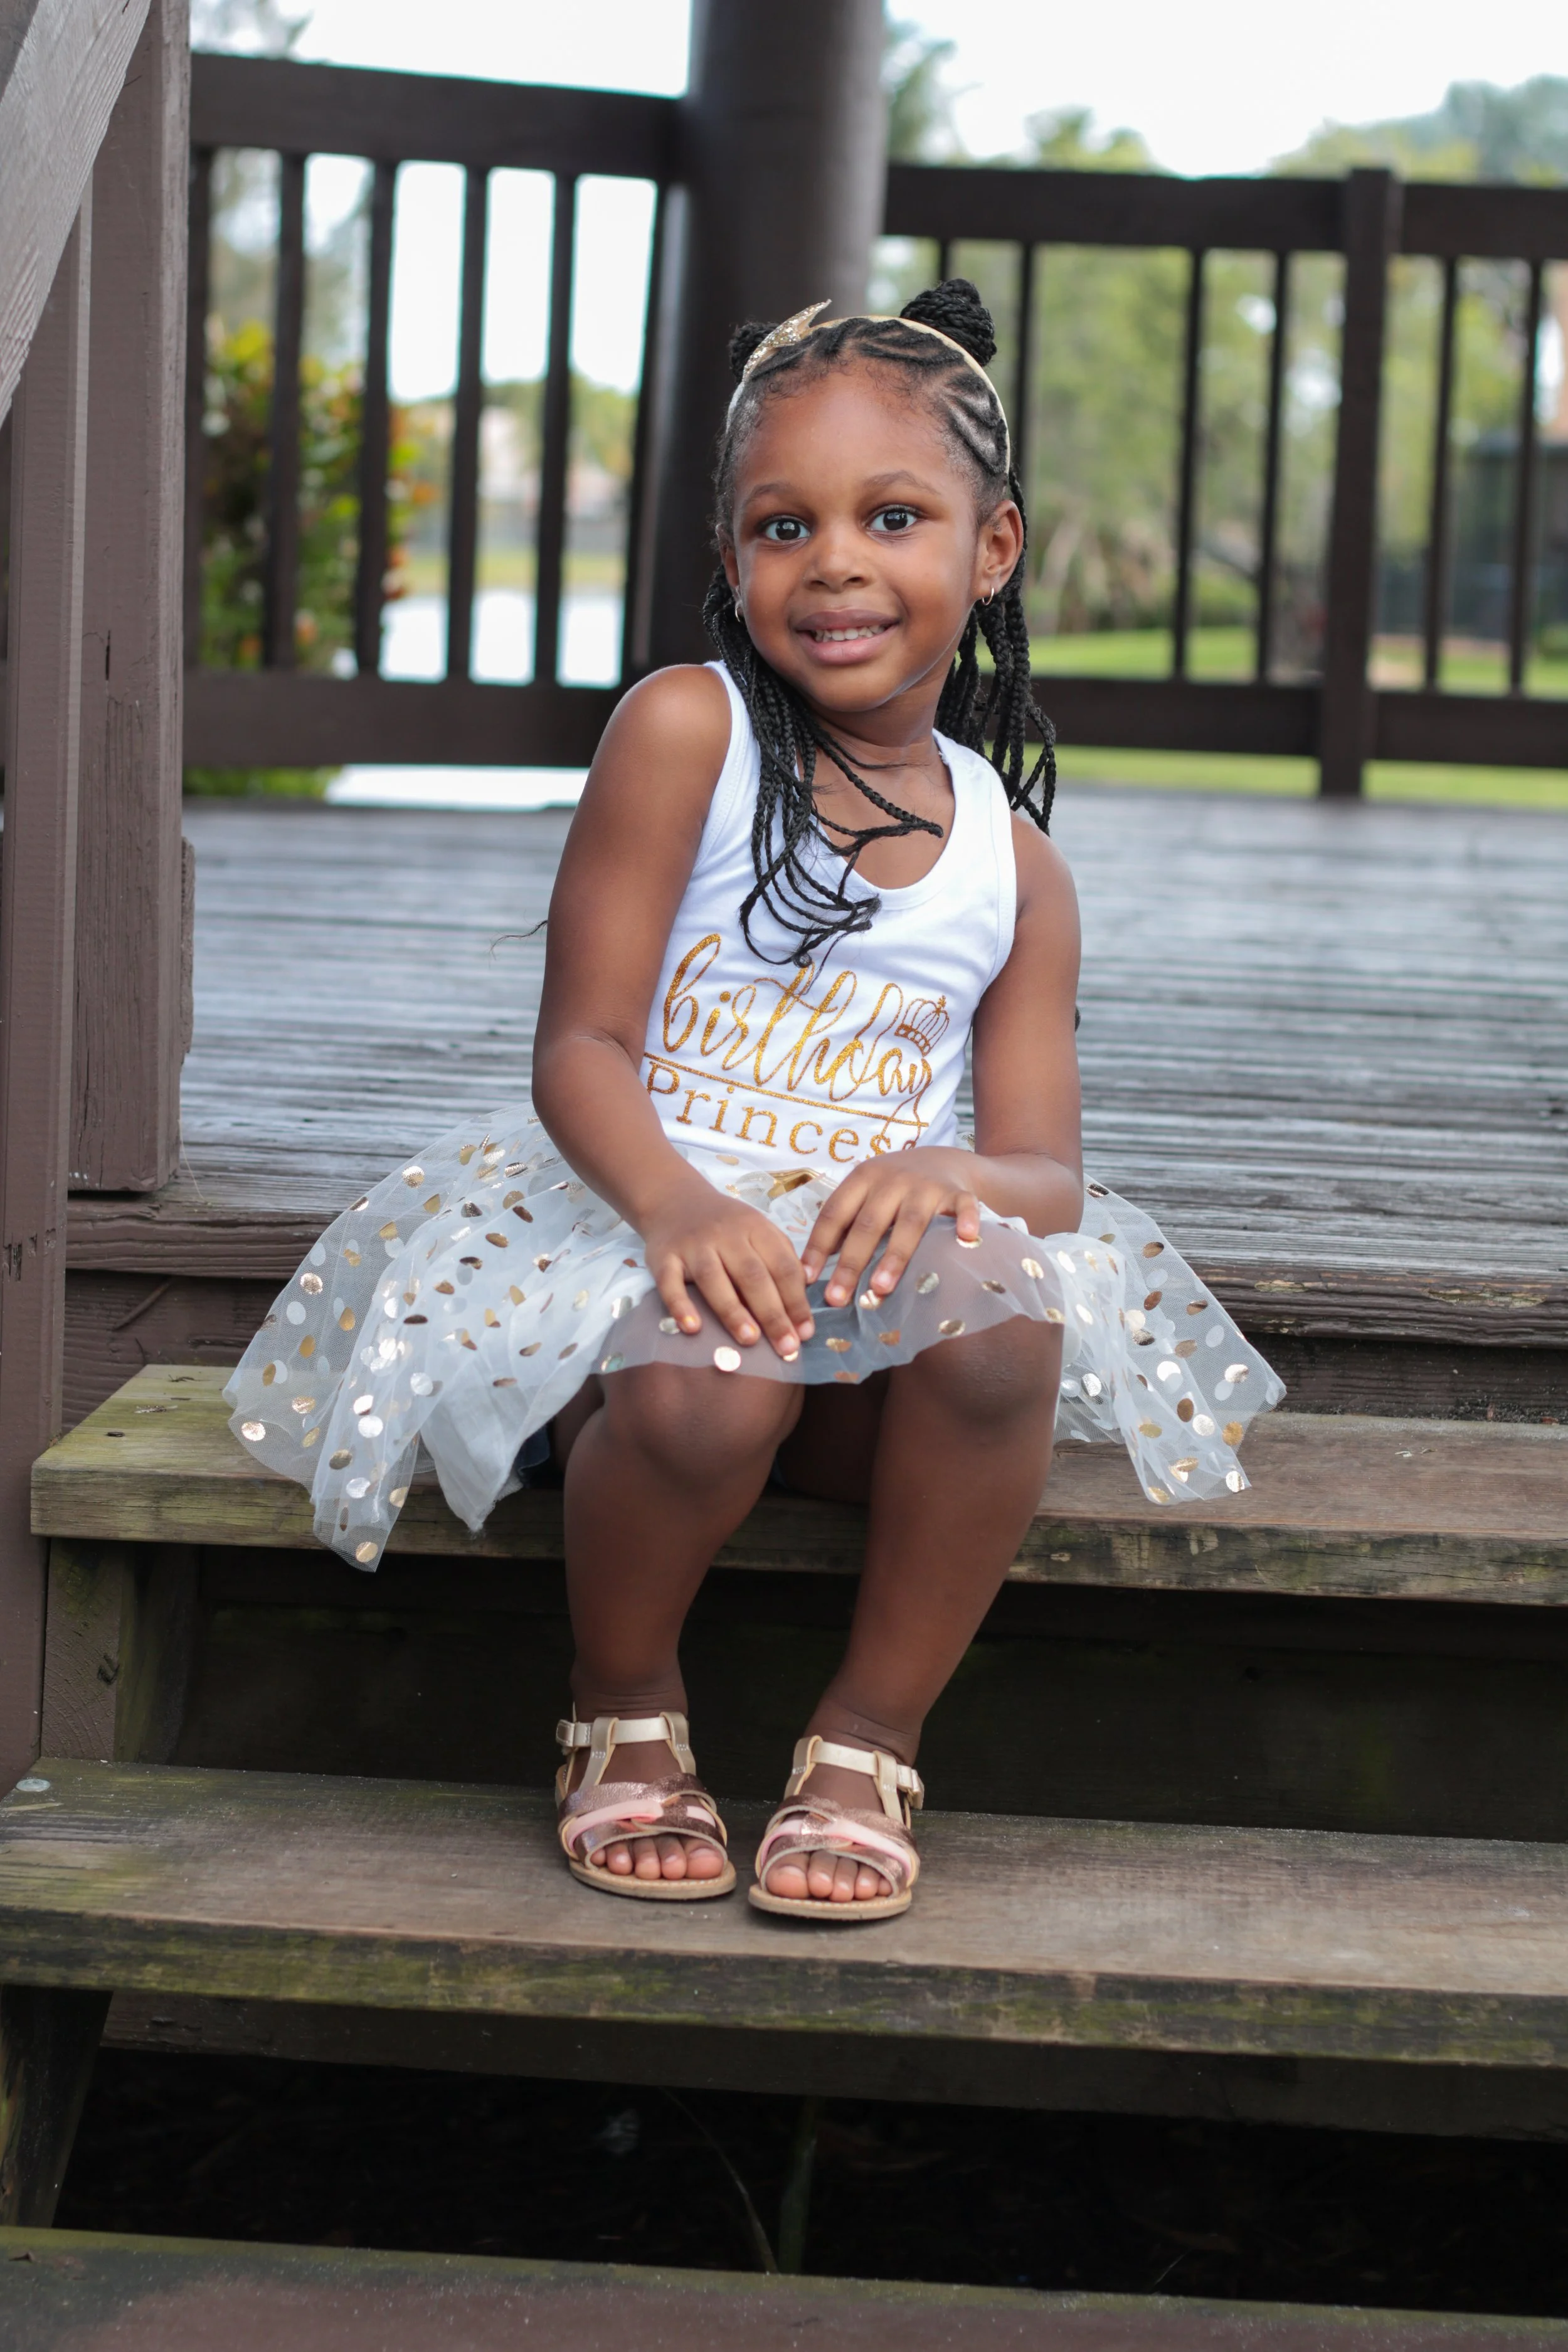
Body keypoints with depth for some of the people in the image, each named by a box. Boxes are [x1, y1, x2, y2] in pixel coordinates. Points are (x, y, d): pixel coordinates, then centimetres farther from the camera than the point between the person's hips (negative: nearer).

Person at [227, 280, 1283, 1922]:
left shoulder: (1013, 863, 8)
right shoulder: (683, 731, -3)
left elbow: (1046, 1174, 2)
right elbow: (580, 1046, -9)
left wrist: (948, 1177, -24)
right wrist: (680, 1203, -30)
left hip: (877, 1276, 3)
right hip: (648, 1233, -2)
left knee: (1003, 1323, -32)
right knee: (705, 1386, -37)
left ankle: (868, 1737, -11)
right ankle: (624, 1713, -3)